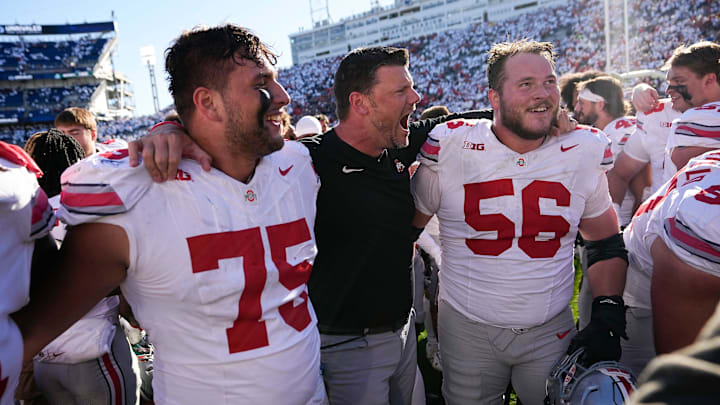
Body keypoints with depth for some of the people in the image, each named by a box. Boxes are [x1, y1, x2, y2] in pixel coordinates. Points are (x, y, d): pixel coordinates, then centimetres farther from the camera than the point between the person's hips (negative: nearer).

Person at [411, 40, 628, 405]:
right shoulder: (449, 149, -11)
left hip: (551, 331, 2)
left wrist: (607, 320, -2)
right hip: (466, 329, -1)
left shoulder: (584, 152, -4)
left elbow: (606, 244, 7)